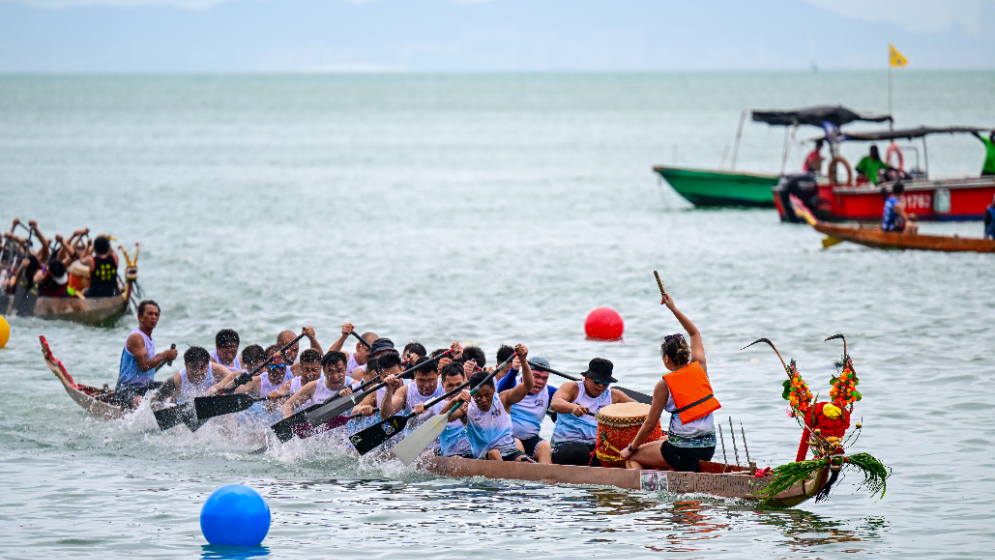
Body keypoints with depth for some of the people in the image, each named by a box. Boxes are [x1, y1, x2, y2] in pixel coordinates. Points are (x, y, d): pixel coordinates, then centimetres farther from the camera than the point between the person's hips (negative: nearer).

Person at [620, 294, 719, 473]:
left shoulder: (664, 385, -11)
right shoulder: (699, 367, 2)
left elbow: (649, 425, -7)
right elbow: (695, 334, 21)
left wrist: (631, 449, 7)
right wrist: (674, 308, 24)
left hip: (682, 451, -7)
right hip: (709, 448, 7)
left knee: (633, 457, 11)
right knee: (662, 441, 37)